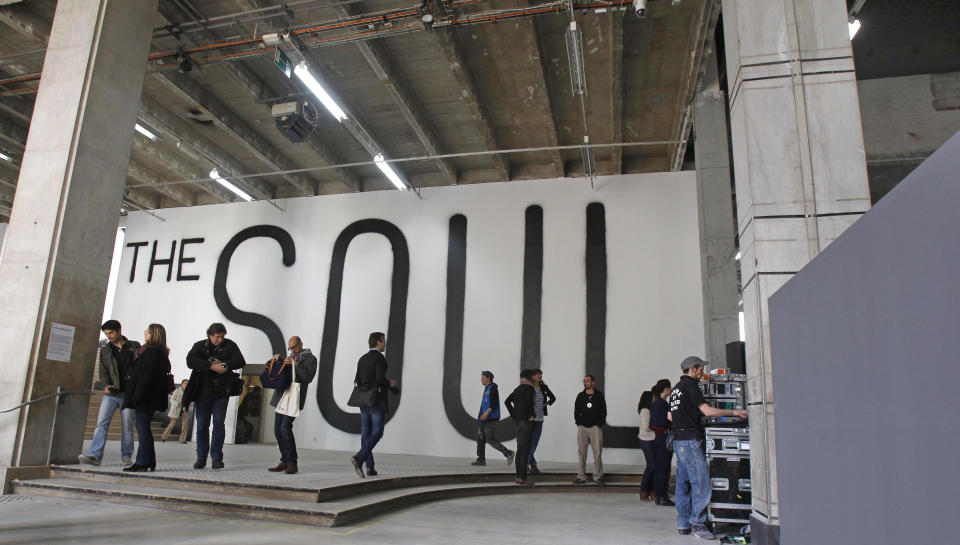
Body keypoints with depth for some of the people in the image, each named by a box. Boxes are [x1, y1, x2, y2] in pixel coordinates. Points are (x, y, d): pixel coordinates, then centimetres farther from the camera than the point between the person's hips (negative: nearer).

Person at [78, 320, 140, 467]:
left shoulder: (134, 347, 7)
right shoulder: (105, 350, 13)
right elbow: (102, 371, 8)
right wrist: (106, 385, -11)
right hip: (111, 393, 2)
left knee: (127, 426, 0)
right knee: (102, 423, -11)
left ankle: (127, 456, 8)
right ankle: (94, 455, -14)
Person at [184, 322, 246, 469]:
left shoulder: (229, 345, 6)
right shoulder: (200, 345, 6)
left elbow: (240, 362, -4)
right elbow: (191, 361, -12)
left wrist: (224, 365, -18)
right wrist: (211, 366, -22)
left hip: (221, 391, -1)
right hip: (202, 390, 1)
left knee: (219, 424, -2)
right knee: (202, 425, 5)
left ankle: (217, 457, 5)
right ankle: (201, 458, 16)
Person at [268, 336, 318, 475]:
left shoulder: (310, 358, 3)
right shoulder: (291, 358, 23)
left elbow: (308, 377, -11)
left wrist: (294, 364, -18)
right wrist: (276, 359, 7)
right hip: (282, 397, 8)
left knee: (285, 428, -17)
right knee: (278, 430, 6)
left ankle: (292, 463, -11)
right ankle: (285, 462, 15)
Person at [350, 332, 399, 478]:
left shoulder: (362, 359, 13)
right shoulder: (379, 358, -11)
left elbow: (357, 380, 11)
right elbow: (380, 378, -21)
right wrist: (390, 384, 0)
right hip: (378, 401, -7)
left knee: (366, 433, 6)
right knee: (377, 433, -2)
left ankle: (370, 468, 8)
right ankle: (359, 457, -19)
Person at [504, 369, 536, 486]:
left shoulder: (517, 389, 13)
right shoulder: (529, 388, -10)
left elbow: (507, 401, 11)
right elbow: (530, 401, -26)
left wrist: (513, 415, 10)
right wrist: (531, 415, -15)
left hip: (517, 421, 8)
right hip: (526, 422, -8)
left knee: (520, 449, 13)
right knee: (524, 450, -5)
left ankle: (518, 477, 18)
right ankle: (523, 478, -4)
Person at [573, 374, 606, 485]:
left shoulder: (599, 395, 4)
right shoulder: (580, 396, 9)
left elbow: (603, 411, 4)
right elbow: (576, 411, 12)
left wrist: (599, 424, -3)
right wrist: (579, 423, 1)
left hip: (595, 427, -2)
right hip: (582, 428, 2)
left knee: (597, 453, -4)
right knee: (581, 452, 2)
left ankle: (598, 477, 4)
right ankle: (581, 477, 8)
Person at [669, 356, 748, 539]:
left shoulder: (676, 388, 19)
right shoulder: (690, 385, -8)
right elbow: (707, 411, -16)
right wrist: (733, 412, -9)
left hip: (678, 440, 10)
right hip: (690, 439, -10)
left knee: (683, 482, 10)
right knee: (701, 482, -7)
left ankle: (683, 524, 12)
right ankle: (697, 522, -5)